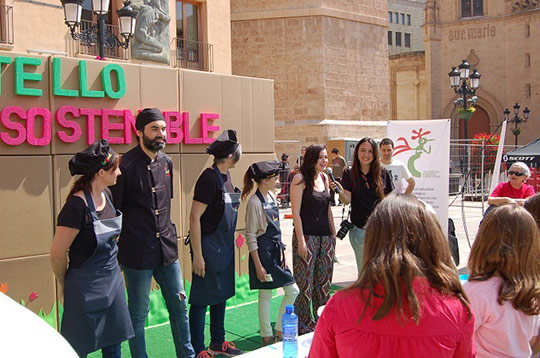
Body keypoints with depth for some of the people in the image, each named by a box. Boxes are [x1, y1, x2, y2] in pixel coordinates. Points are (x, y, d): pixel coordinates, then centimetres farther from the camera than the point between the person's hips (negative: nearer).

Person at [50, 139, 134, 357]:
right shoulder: (77, 205, -23)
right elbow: (57, 255, -18)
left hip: (112, 281, 7)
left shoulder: (106, 195, 2)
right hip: (86, 287, -7)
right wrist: (65, 285, -2)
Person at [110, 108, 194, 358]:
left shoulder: (166, 162, 7)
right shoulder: (126, 165, -14)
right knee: (138, 313, 8)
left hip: (167, 249, 7)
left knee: (179, 305, 16)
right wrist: (114, 251, -10)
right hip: (137, 252, -6)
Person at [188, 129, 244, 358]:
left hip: (225, 246, 9)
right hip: (208, 245, -9)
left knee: (221, 294, 18)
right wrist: (198, 255, -22)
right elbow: (194, 217, -22)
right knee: (202, 298, 2)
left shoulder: (225, 176, 6)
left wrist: (229, 242, 16)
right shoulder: (210, 178, -20)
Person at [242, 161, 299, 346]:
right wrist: (258, 265, -17)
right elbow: (251, 237, -15)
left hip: (275, 250, 8)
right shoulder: (254, 202, -15)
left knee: (293, 291, 10)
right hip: (263, 252, -8)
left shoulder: (272, 196, 9)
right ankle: (267, 336, 16)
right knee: (265, 296, 2)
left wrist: (281, 251, 11)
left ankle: (279, 331, 22)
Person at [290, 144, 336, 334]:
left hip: (326, 236, 7)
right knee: (305, 283, -2)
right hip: (307, 236, -7)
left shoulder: (324, 177, 12)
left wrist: (333, 233, 15)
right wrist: (301, 240, -16)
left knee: (324, 281, 12)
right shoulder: (300, 179, -8)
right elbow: (296, 212, -11)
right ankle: (303, 324, 10)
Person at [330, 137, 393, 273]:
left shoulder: (383, 173, 4)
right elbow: (347, 200, -8)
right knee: (363, 269, 4)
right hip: (359, 228, 0)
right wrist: (340, 192, -29)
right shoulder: (350, 174, 1)